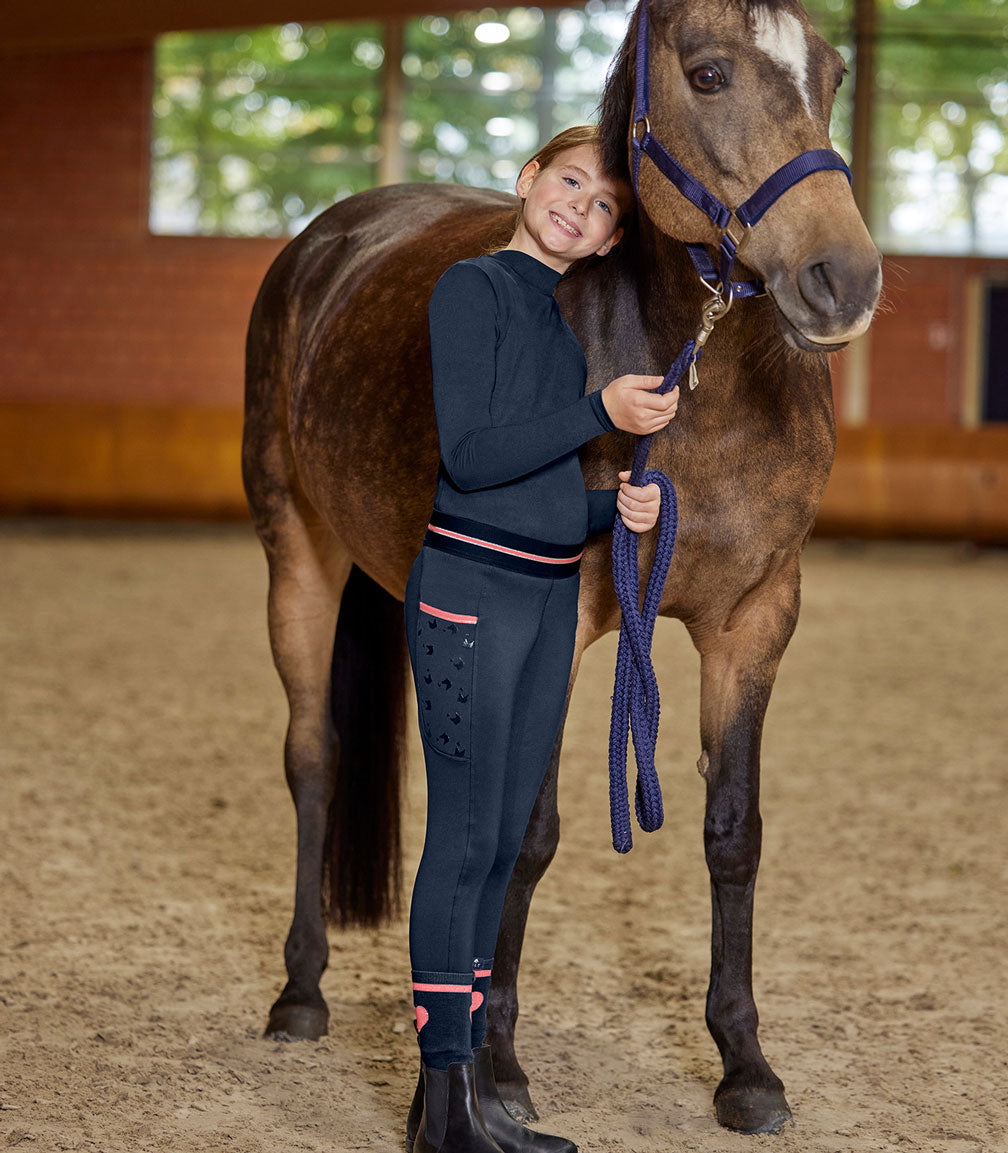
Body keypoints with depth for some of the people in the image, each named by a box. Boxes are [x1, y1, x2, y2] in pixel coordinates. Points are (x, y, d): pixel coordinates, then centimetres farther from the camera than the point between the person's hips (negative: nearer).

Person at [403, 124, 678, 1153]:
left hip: (552, 594, 8)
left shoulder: (572, 318, 16)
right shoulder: (473, 289, -7)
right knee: (463, 837, -6)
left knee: (503, 839, 10)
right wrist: (603, 413, -20)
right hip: (469, 585, -8)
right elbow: (471, 453, -16)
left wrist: (619, 507, 1)